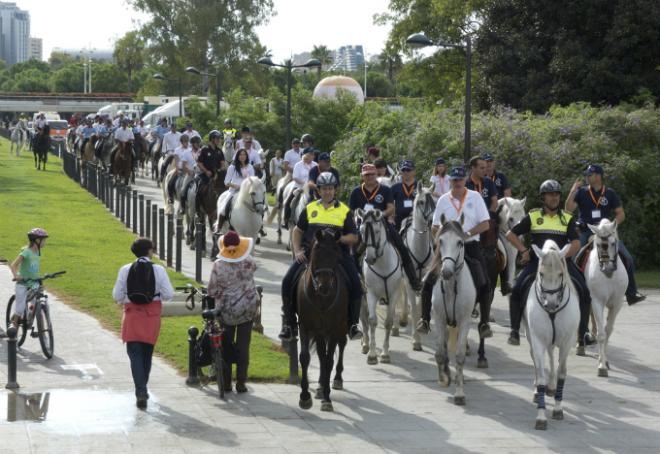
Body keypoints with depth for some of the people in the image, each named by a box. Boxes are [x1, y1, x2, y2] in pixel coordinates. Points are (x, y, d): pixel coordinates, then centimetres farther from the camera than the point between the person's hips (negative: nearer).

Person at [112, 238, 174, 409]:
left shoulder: (125, 270, -5)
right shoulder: (158, 270, -7)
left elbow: (117, 295, -4)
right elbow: (168, 294, -8)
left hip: (132, 316, -1)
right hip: (152, 317, 1)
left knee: (135, 353, 0)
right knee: (147, 353, 16)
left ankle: (140, 391, -16)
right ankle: (143, 389, 28)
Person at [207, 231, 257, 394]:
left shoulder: (218, 265, -18)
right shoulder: (248, 262, -13)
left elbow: (212, 291, -10)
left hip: (226, 310, -1)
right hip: (248, 309, 1)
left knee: (226, 346, 12)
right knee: (243, 345, 8)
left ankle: (226, 383, 14)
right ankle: (241, 383, 8)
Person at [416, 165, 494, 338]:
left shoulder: (475, 197, 1)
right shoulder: (443, 200, 5)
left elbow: (485, 224, -3)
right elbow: (434, 227, 8)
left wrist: (467, 234, -17)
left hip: (470, 246, -1)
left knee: (484, 285, -11)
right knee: (428, 282, -8)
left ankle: (484, 324, -1)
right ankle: (425, 320, 4)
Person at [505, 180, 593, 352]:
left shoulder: (568, 218, 8)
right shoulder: (532, 216, 6)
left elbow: (576, 244, 0)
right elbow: (511, 235, 9)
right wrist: (524, 250, -4)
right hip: (536, 261, -1)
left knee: (584, 292, -16)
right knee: (516, 290, -21)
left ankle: (582, 334, -4)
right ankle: (515, 330, -4)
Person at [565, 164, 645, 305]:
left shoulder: (610, 193, 5)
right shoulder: (581, 192, 3)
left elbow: (621, 214, 7)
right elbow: (568, 209, -7)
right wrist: (573, 191, -15)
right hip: (586, 233, -1)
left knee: (628, 259, -8)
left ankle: (631, 294, 0)